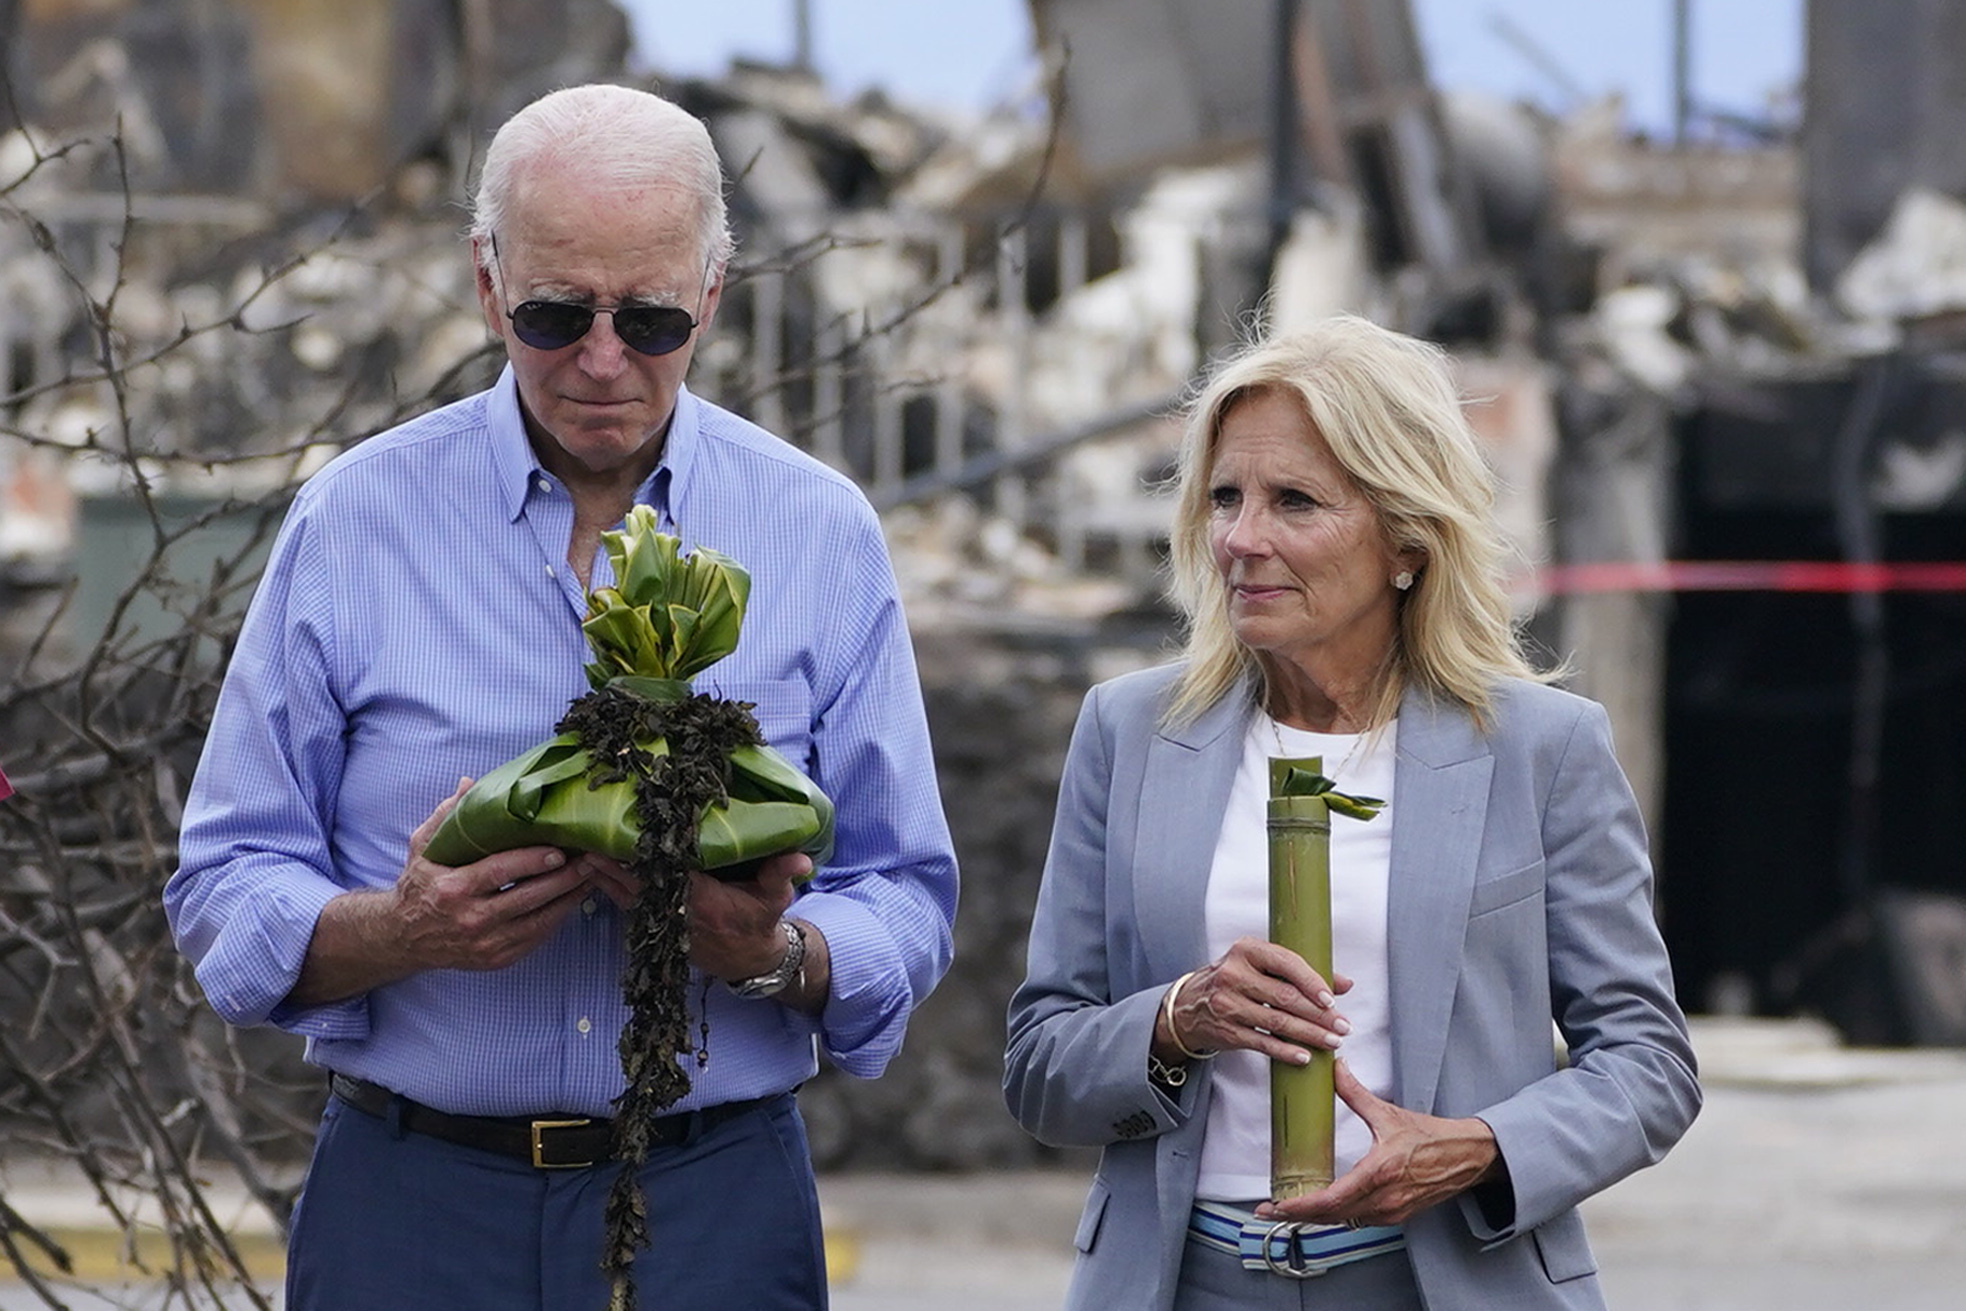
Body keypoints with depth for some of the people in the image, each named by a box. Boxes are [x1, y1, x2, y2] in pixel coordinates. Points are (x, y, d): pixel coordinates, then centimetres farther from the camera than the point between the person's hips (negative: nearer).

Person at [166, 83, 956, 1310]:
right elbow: (228, 894, -1)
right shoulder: (355, 519, 0)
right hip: (409, 1207, 0)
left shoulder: (822, 533, 2)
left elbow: (904, 908, 3)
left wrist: (773, 955, -18)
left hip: (715, 1207, 0)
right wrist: (399, 930, -20)